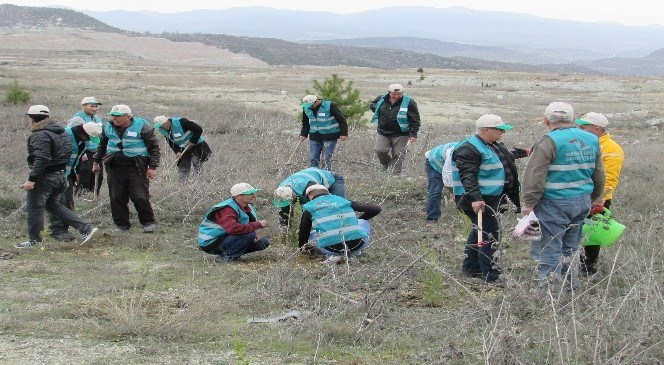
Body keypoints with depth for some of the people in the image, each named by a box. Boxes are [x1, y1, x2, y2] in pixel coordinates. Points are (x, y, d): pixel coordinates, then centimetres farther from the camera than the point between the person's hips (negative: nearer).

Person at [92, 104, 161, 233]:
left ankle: (149, 222, 8)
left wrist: (152, 167, -8)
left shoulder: (142, 126, -8)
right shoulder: (108, 127, 7)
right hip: (115, 168, 4)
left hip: (136, 168, -4)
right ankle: (121, 224, 14)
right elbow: (102, 145, 24)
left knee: (140, 197, -8)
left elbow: (154, 147, -3)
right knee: (117, 198, 2)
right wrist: (96, 162, 26)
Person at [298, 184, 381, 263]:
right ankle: (354, 252, 15)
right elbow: (376, 209, 23)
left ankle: (332, 255, 5)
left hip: (331, 248, -2)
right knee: (363, 223, 33)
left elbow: (303, 233, 24)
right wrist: (356, 220, 40)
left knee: (312, 236, 29)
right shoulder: (343, 200, 21)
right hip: (357, 244, 2)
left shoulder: (309, 208, 16)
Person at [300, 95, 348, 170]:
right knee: (313, 158, 3)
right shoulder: (306, 108, 2)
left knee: (326, 159, -7)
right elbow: (305, 123, 18)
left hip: (329, 136, -5)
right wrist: (303, 134, 6)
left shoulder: (330, 106, -14)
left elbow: (341, 119, -7)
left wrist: (343, 133, -10)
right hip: (314, 136, 5)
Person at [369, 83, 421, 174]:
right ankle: (385, 164, 22)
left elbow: (415, 120, -7)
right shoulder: (381, 99, 2)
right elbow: (372, 105, 25)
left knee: (398, 154, -3)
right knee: (379, 150, -9)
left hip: (400, 135, -3)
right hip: (383, 133, 3)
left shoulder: (409, 103, -9)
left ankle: (396, 173, 9)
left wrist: (413, 134, -13)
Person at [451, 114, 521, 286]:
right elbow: (468, 176, -25)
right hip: (478, 201, -10)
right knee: (490, 234, -11)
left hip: (492, 199, 11)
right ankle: (491, 276, -6)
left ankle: (470, 267, 32)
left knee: (480, 232, 19)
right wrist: (475, 198, -35)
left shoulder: (496, 146, 15)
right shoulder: (469, 149, -17)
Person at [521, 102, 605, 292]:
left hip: (554, 205, -7)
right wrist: (592, 198, 31)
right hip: (582, 202, 7)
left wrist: (529, 203, -11)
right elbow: (598, 175, 19)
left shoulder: (549, 141, -13)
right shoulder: (591, 140, 9)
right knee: (570, 249, 19)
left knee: (549, 250, -2)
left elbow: (535, 176, -17)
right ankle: (571, 289, 25)